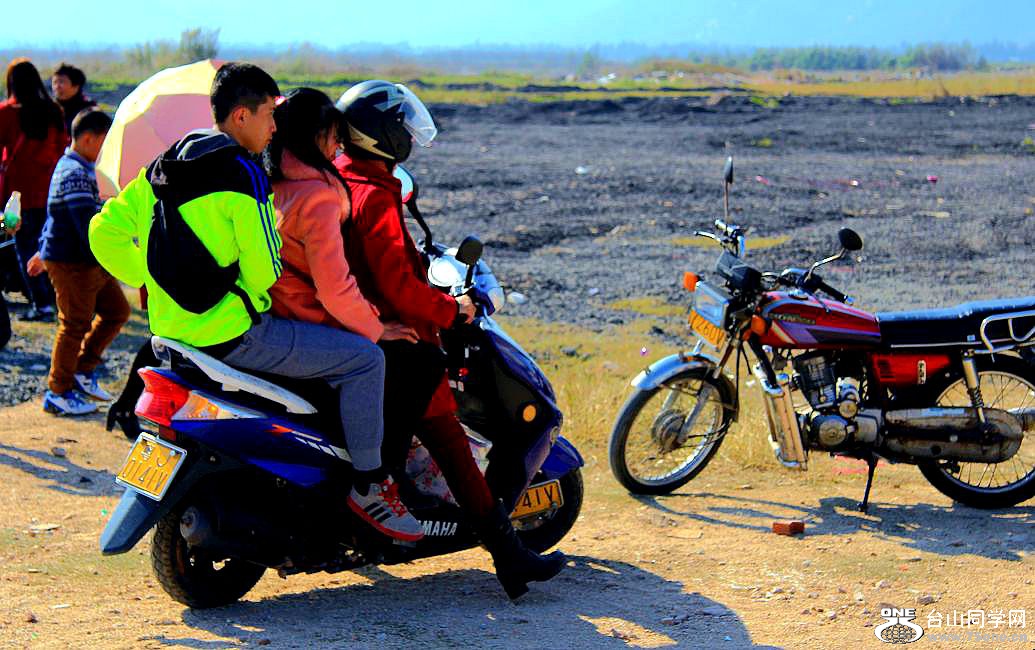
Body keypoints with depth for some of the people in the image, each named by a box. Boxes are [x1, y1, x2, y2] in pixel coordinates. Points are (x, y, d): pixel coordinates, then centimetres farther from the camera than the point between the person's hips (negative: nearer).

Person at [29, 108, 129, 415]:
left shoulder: (79, 169, 15)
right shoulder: (75, 174, -20)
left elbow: (56, 215, 25)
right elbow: (89, 224, -28)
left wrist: (44, 252, 33)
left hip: (93, 263, 10)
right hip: (73, 265, -10)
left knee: (117, 311, 11)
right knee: (75, 326, -1)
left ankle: (83, 370, 22)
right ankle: (58, 393, 10)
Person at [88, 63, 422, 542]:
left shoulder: (165, 165, 11)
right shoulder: (242, 174, -15)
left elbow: (105, 233, 13)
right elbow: (262, 272, -17)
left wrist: (161, 283, 15)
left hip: (173, 325, 9)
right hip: (232, 335, -9)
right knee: (364, 358, -4)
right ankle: (368, 485, 3)